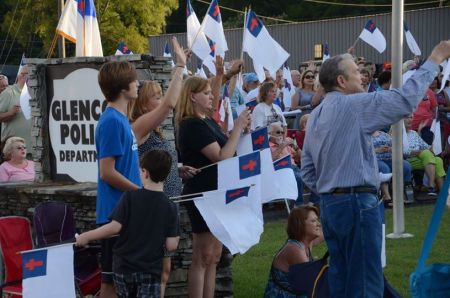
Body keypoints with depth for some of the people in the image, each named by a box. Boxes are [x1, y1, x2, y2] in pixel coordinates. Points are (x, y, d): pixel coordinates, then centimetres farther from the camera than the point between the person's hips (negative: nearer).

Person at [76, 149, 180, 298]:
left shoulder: (130, 197, -9)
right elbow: (171, 246, -7)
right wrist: (176, 238, 15)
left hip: (124, 267, 1)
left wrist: (86, 236, -6)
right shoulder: (170, 207, -5)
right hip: (150, 270, -1)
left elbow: (115, 227, -16)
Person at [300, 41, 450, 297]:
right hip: (358, 203, -9)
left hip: (329, 204, 9)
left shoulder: (316, 115, 14)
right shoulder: (354, 105, -11)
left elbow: (308, 169, 15)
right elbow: (405, 100, -17)